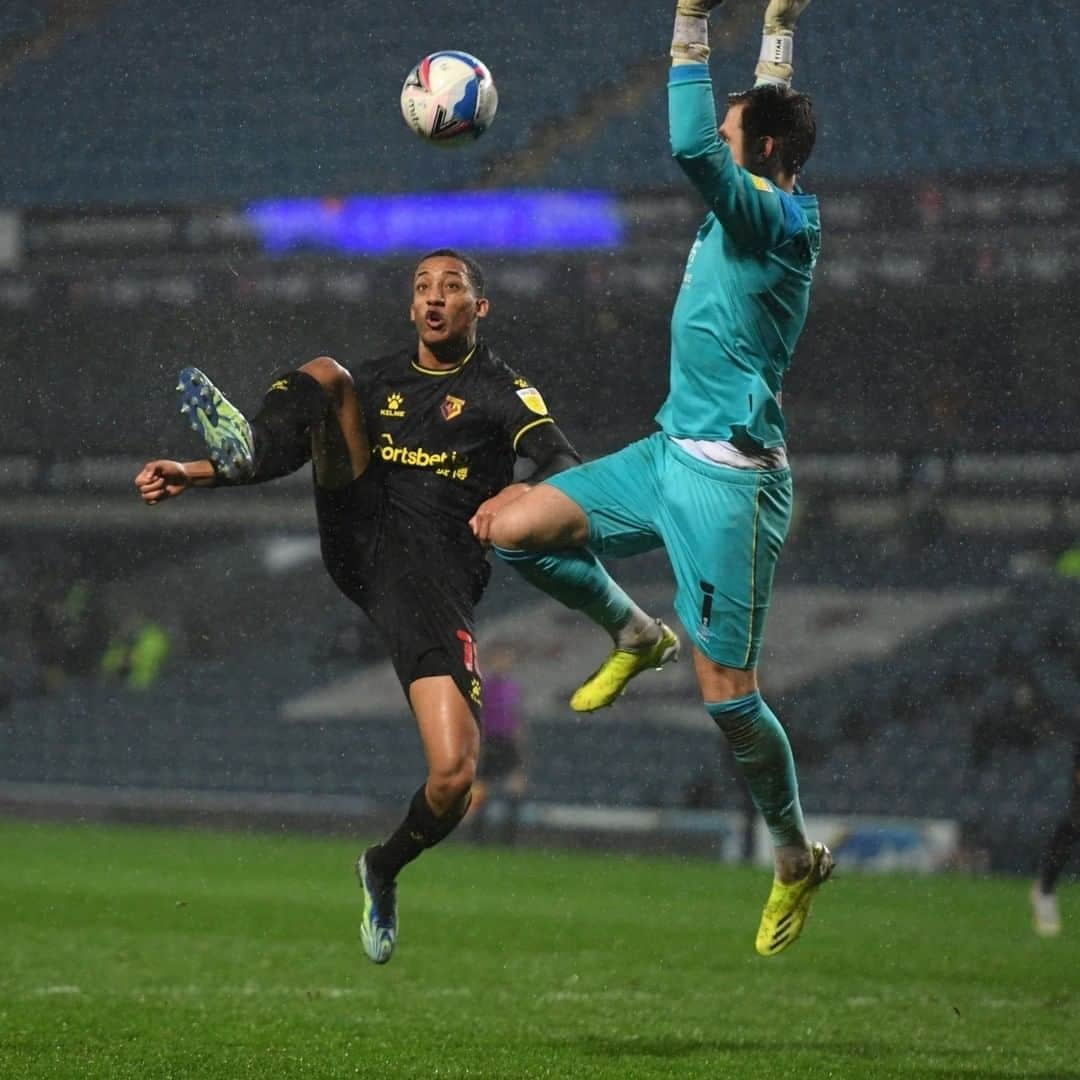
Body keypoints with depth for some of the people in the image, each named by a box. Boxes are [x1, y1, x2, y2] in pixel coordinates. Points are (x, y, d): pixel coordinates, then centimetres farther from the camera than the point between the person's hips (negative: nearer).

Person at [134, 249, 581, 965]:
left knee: (456, 776, -16)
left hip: (435, 576, -3)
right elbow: (297, 449, 22)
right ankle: (241, 447, -40)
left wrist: (522, 492, -32)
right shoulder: (379, 381, 21)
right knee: (325, 375, -10)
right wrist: (199, 474, 9)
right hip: (358, 540, 3)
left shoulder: (500, 389, 7)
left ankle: (385, 870, 16)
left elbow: (566, 465, -9)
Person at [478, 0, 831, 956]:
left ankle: (797, 860, 12)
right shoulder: (762, 208, 9)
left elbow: (692, 149, -32)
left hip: (729, 479, -9)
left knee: (727, 696, -6)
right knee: (510, 530, 1)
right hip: (670, 453, 9)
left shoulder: (779, 219, -16)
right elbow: (770, 112, 30)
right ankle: (636, 636, 21)